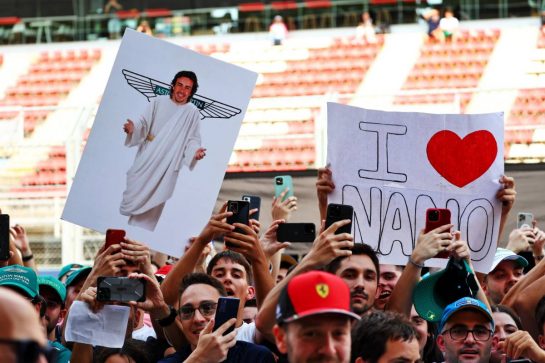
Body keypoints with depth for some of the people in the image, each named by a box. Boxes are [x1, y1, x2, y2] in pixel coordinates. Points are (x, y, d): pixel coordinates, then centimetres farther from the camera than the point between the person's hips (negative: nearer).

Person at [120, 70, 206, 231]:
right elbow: (144, 124, -1)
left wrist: (195, 151, -21)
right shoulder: (158, 102, -2)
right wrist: (133, 128, -23)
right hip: (146, 160, 1)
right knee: (135, 194, 4)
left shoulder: (192, 112, -3)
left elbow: (192, 139, 0)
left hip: (167, 166, -1)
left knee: (152, 204, 4)